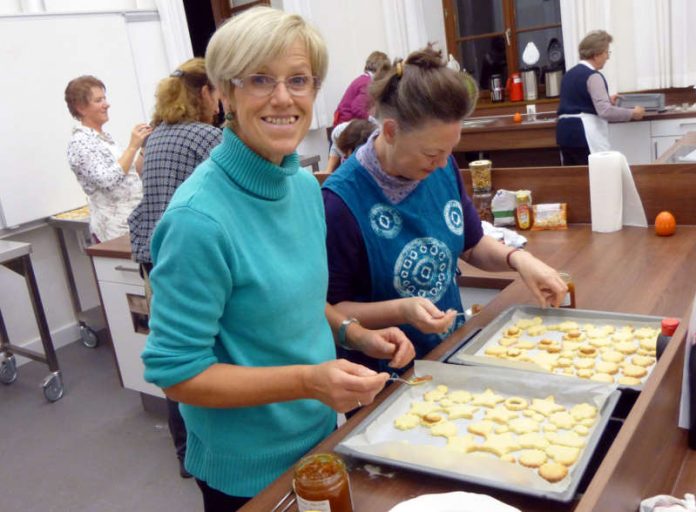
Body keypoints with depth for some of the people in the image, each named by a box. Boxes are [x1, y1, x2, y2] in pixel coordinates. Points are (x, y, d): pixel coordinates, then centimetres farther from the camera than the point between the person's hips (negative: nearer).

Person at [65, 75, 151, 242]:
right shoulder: (80, 143, -11)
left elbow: (131, 174, 17)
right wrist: (132, 147, -23)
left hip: (133, 222, 8)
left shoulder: (105, 136, 14)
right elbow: (108, 181, -24)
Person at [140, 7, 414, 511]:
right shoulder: (200, 218, -27)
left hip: (319, 436, 7)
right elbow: (176, 372, -22)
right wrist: (308, 381, -30)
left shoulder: (306, 185, -4)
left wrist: (353, 332, -6)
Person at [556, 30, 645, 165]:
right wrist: (633, 113, -6)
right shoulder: (593, 76, -10)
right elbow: (605, 111, -18)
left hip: (566, 132, 9)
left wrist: (606, 100, 36)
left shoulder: (569, 73, 18)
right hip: (584, 134, -9)